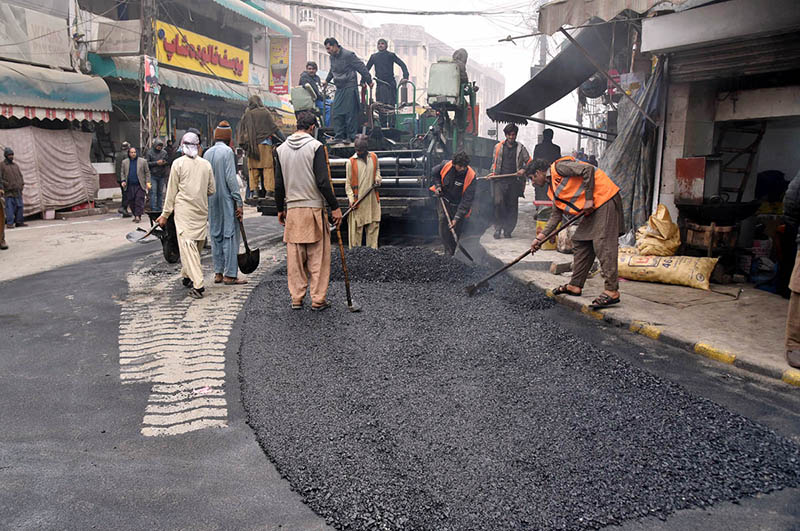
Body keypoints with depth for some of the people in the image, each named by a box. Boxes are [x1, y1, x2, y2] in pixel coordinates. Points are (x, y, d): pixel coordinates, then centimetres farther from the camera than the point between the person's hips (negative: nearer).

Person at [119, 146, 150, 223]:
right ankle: (135, 215, 14)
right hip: (129, 186, 3)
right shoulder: (125, 162, 13)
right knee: (131, 201, 4)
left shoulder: (143, 161, 5)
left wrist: (147, 182, -1)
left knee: (139, 200, -10)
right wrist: (123, 180, 2)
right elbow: (122, 172, 17)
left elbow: (147, 172, 7)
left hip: (140, 185, -3)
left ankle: (138, 216, -10)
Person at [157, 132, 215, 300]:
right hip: (201, 210, 4)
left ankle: (198, 285, -16)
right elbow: (212, 190, 11)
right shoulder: (206, 164, 7)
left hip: (184, 210, -4)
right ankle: (187, 275, 27)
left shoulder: (178, 163, -2)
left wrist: (165, 214, 5)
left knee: (187, 245, -7)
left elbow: (172, 191, -1)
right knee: (197, 245, 15)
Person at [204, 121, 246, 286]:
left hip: (212, 201, 7)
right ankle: (230, 275, -4)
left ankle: (218, 273, 14)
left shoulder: (207, 153, 10)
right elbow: (231, 178, -15)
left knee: (216, 236, 11)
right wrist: (239, 201, -12)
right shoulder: (227, 151, -10)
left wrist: (206, 202, 16)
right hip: (227, 200, -7)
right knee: (230, 235, -4)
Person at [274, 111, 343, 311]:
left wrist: (280, 209, 20)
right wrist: (335, 207, -6)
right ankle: (318, 300, 6)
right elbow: (322, 182, -13)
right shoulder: (315, 146, -7)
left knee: (294, 256, 9)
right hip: (314, 208, -5)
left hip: (292, 209, 5)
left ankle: (296, 298, 14)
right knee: (318, 256, 2)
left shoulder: (282, 148, 9)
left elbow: (279, 184, 11)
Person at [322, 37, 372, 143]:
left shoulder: (348, 55, -12)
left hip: (350, 88, -7)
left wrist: (369, 81, -3)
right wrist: (327, 80, 41)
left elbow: (361, 67, -7)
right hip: (339, 88, 7)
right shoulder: (332, 57, 11)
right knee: (336, 113, 2)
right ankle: (338, 136, 8)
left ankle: (351, 137, 4)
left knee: (350, 113, -4)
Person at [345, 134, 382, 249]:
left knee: (373, 225, 7)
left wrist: (377, 178, 3)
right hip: (358, 200, -4)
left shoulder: (374, 157, 5)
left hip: (372, 199, 4)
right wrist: (351, 198, -14)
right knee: (356, 227, -2)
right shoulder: (351, 162, -5)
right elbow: (348, 183, -4)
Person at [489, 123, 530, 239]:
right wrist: (492, 173, 8)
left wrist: (524, 170, -6)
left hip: (514, 181, 1)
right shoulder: (498, 147, 15)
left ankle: (508, 230, 12)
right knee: (498, 202, -17)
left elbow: (529, 162, 13)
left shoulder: (520, 148, 12)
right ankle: (498, 228, -6)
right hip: (500, 180, 0)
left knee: (512, 206, 1)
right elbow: (494, 162, 22)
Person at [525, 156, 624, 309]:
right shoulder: (553, 190, 20)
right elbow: (556, 215, 21)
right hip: (594, 208, 10)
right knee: (580, 242, 12)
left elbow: (588, 169, -17)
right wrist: (541, 237, 17)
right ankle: (575, 285, 20)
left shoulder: (558, 167, -8)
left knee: (603, 245, -14)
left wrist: (589, 199, -16)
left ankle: (612, 292, -14)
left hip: (605, 200, -10)